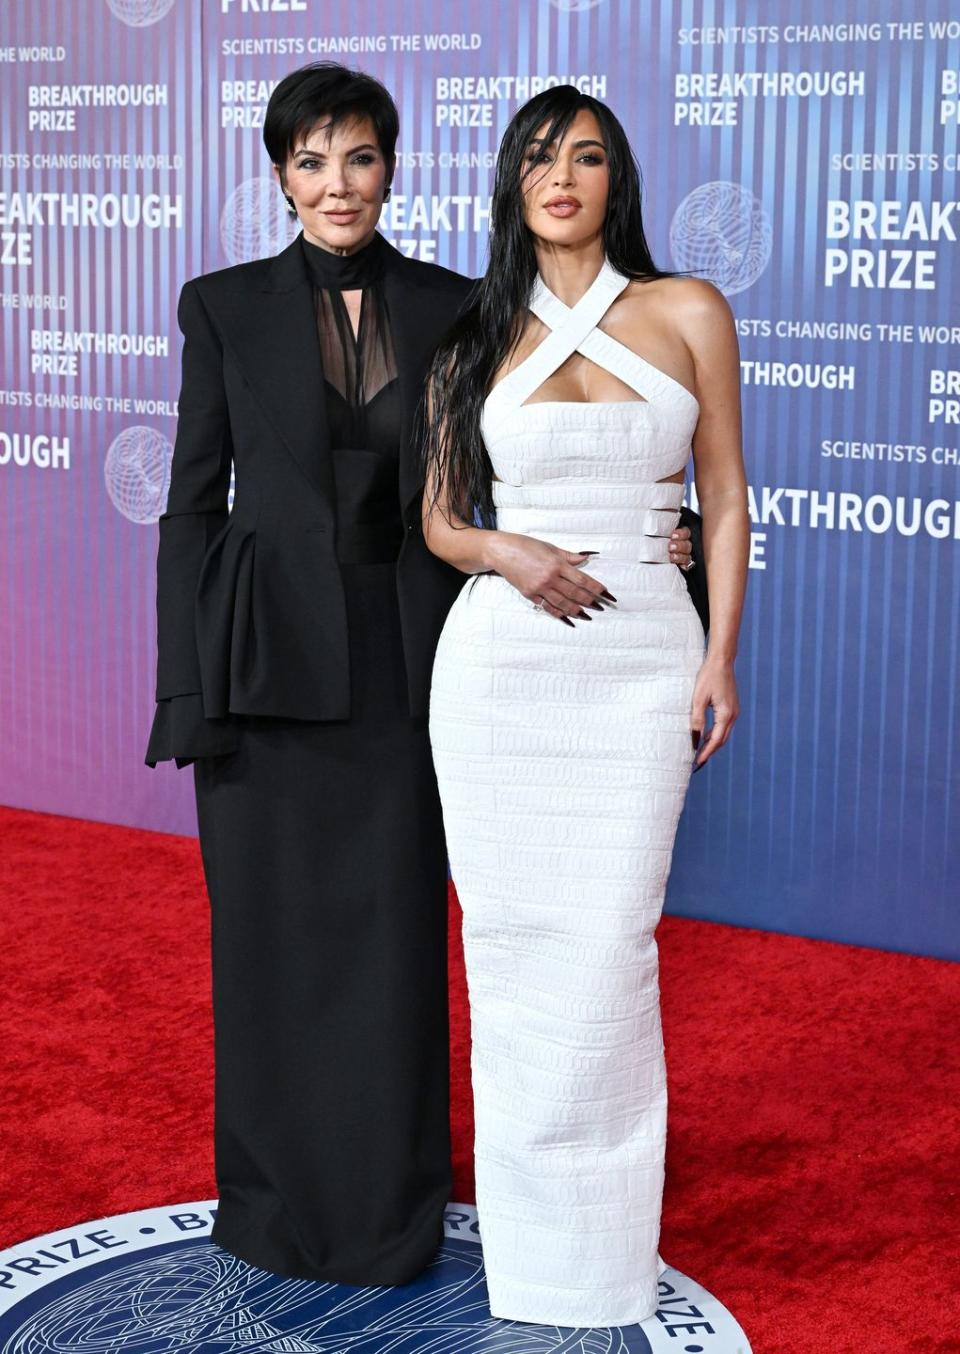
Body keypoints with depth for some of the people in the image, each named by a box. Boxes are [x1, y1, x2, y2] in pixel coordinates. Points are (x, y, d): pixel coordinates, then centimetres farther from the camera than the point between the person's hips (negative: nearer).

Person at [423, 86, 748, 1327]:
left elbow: (725, 498, 6)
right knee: (508, 936, 3)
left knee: (609, 944, -5)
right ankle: (525, 1222, 18)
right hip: (497, 661, 2)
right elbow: (437, 520, 13)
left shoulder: (687, 313, 5)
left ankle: (601, 1247, 10)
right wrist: (503, 551, -9)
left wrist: (720, 655, -2)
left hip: (642, 662, -1)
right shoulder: (474, 340, 9)